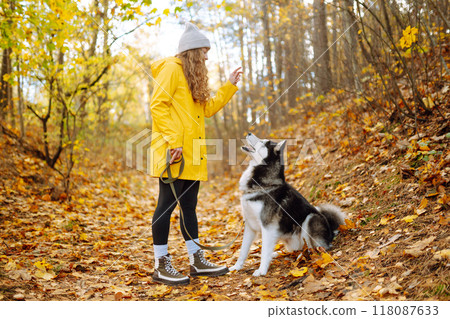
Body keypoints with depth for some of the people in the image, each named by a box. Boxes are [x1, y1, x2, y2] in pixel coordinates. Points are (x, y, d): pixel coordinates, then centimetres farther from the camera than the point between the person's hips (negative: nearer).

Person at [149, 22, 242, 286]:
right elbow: (158, 105, -14)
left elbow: (208, 108, 24)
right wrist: (172, 141, -22)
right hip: (173, 153, -9)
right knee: (168, 204, -5)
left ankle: (197, 260, 18)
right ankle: (161, 265, 2)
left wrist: (230, 86, 20)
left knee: (189, 206, 12)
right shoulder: (171, 68, -4)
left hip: (192, 154, 9)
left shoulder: (193, 76, 24)